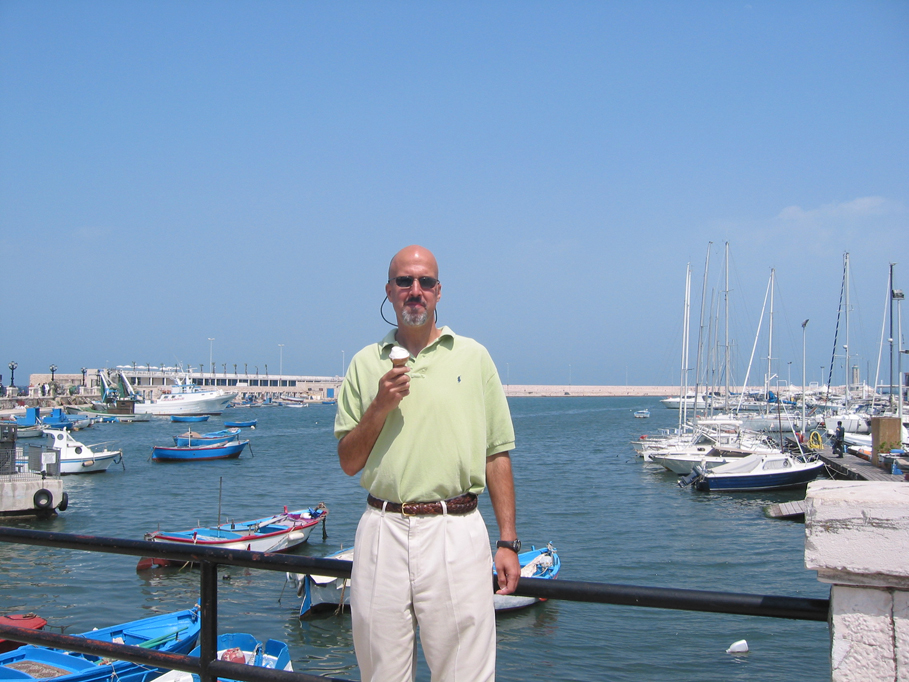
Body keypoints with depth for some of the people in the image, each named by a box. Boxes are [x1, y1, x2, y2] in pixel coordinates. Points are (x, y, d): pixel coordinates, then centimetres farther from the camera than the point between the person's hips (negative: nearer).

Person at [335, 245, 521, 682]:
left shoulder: (473, 357, 7)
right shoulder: (365, 363, 10)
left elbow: (497, 456, 6)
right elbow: (349, 462, 9)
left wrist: (508, 541, 0)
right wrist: (379, 407, -7)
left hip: (455, 531, -1)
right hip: (383, 531, 2)